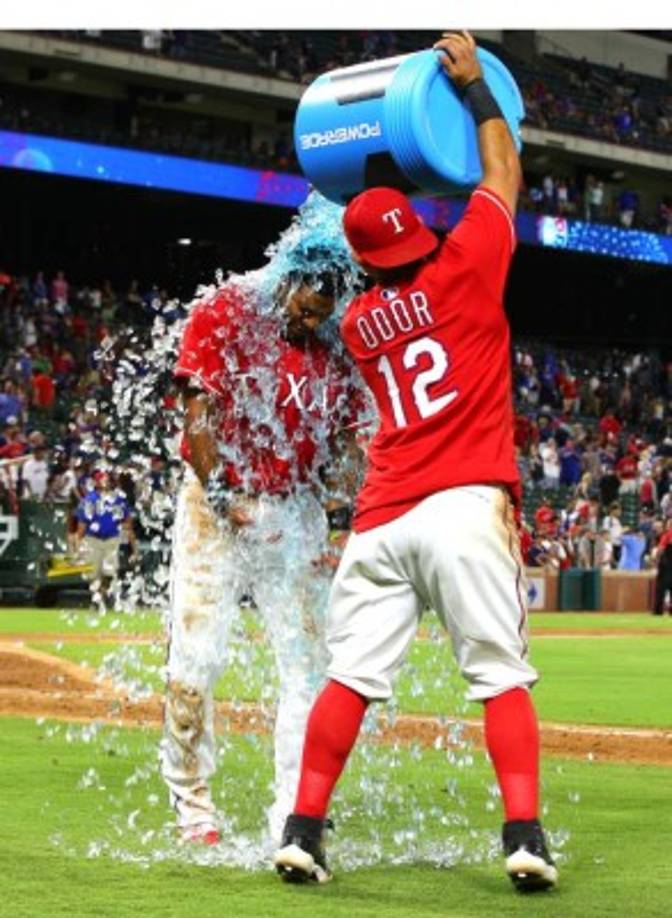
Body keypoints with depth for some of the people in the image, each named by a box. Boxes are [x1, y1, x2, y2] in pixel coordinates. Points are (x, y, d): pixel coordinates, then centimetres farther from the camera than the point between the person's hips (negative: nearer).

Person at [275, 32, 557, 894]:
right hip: (468, 505, -4)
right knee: (502, 675, -3)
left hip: (381, 517, 4)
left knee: (349, 677, 5)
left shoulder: (358, 323, 14)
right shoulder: (463, 268, 2)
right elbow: (503, 173, 14)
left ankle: (303, 831, 2)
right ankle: (525, 838, -11)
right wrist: (475, 85, 22)